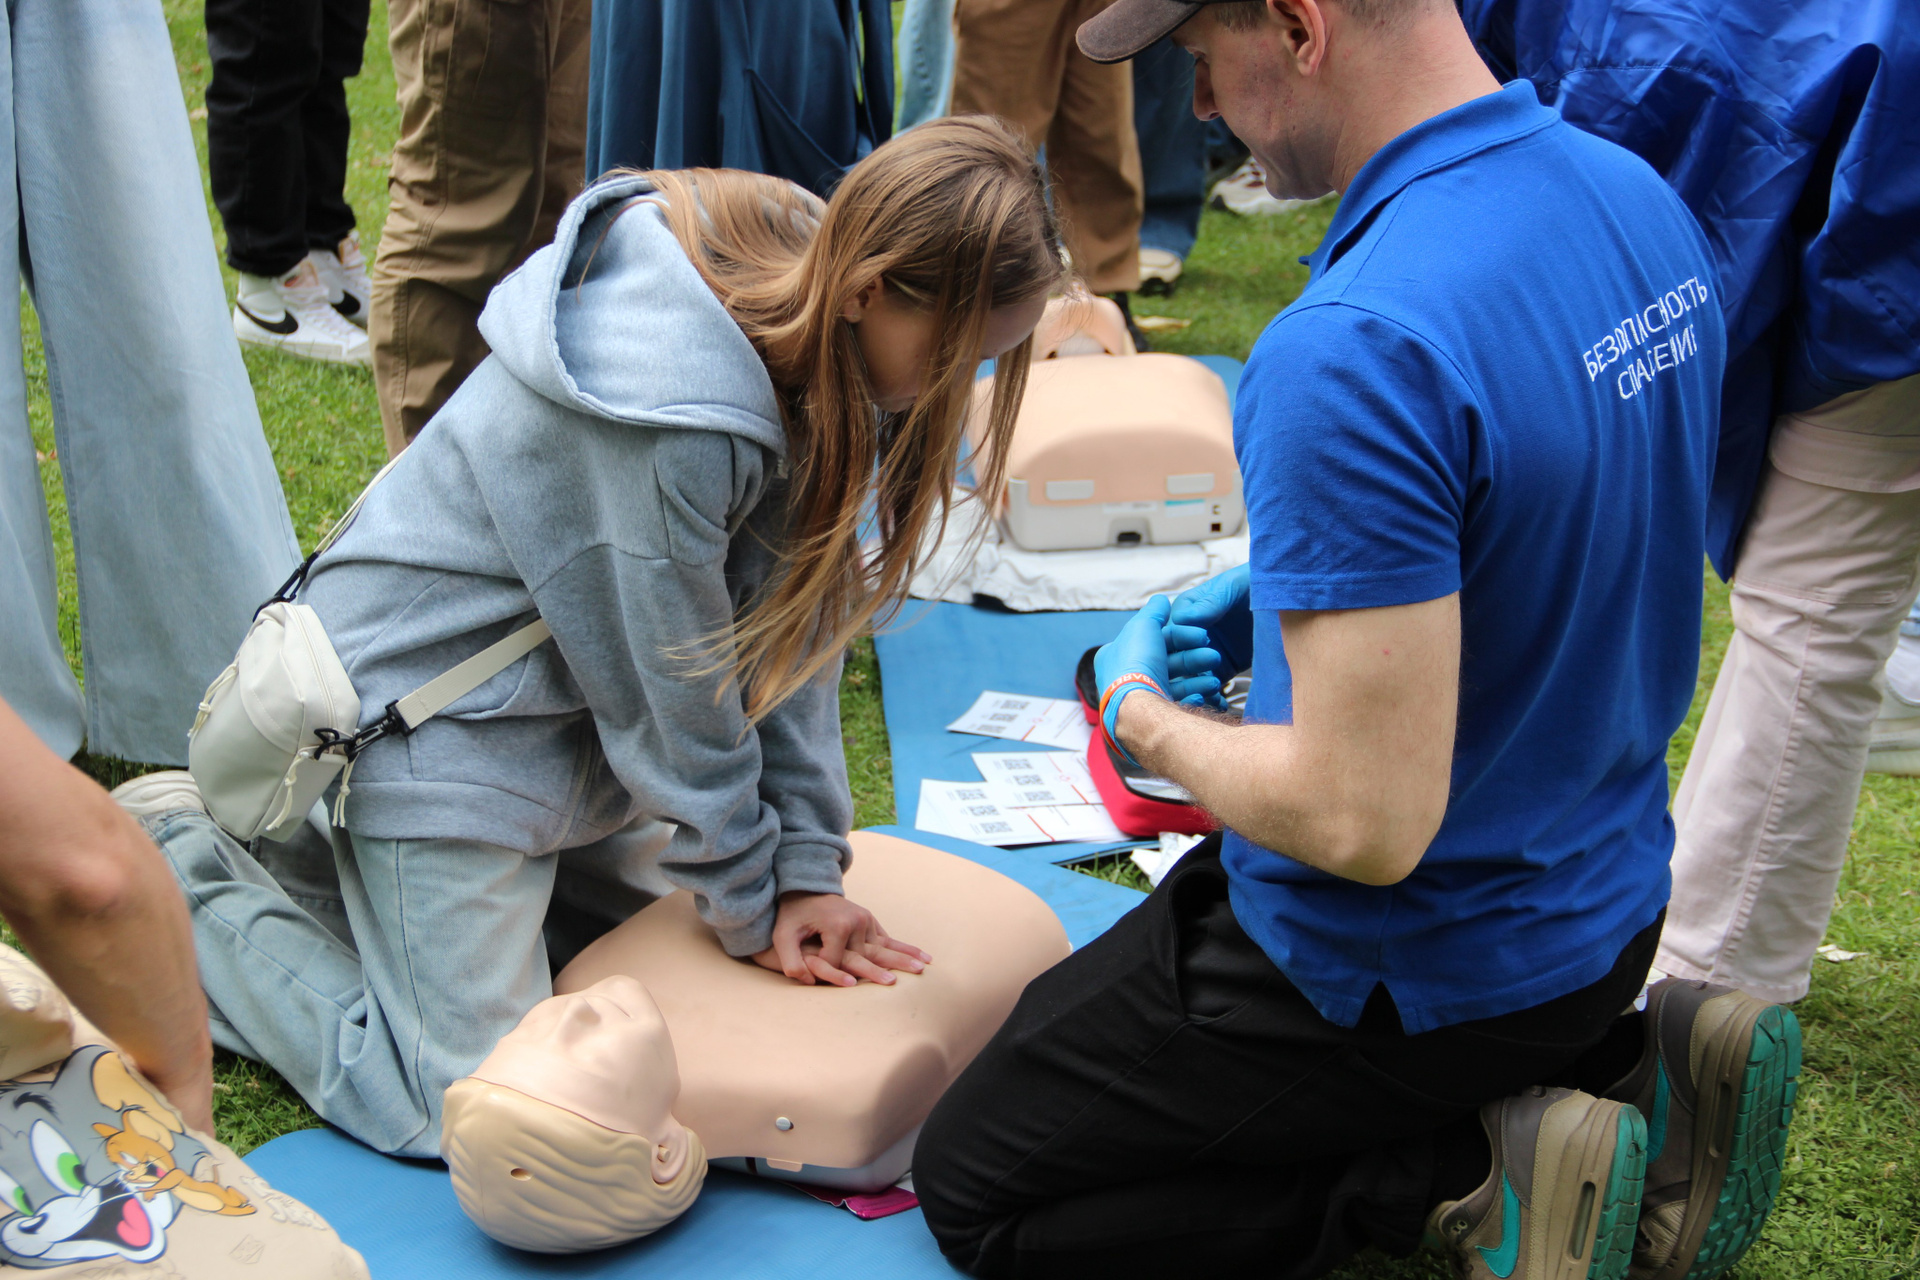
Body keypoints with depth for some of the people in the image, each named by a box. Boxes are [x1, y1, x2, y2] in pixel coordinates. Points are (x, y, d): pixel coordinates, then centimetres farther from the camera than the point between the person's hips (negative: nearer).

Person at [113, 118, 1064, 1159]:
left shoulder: (801, 296, -9)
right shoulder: (669, 420, -36)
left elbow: (795, 617, -4)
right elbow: (675, 706, -21)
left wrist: (805, 866, -5)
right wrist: (756, 910, -6)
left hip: (557, 684, 9)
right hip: (429, 706, -9)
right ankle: (185, 879, 10)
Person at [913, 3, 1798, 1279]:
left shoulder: (1355, 350, -32)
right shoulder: (1640, 198, -3)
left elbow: (1363, 822, -31)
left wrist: (1146, 719, -11)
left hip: (1411, 971, -8)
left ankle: (1470, 1174, -4)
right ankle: (1624, 1075, 13)